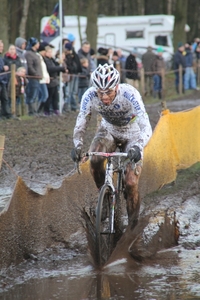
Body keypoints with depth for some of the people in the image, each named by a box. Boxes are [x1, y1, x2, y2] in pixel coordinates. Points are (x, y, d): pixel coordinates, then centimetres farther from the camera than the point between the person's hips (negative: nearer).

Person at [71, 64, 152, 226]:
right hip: (108, 130, 2)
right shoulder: (90, 96, -27)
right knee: (94, 160, -29)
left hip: (132, 134, -2)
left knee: (131, 184, -12)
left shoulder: (129, 94, -36)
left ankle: (133, 224, 4)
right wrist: (78, 146, -38)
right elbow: (80, 125, -19)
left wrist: (137, 147, -57)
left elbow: (146, 128, -39)